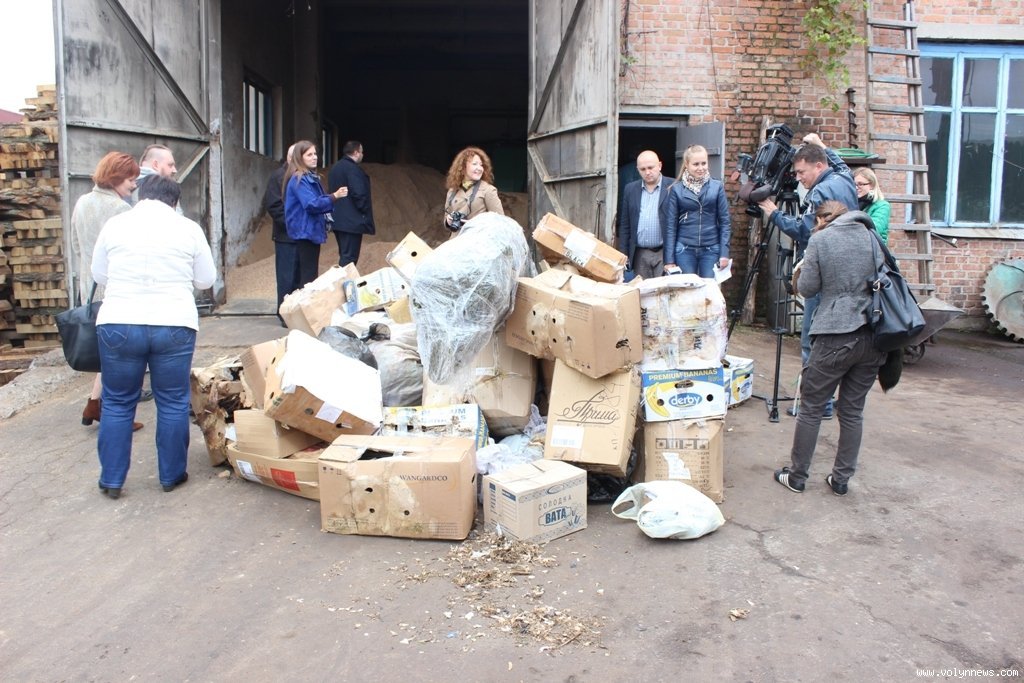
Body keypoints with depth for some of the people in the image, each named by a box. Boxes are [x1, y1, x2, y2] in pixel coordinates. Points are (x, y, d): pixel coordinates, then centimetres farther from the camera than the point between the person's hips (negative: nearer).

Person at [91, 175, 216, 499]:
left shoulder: (115, 224, 5)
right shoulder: (189, 228, 1)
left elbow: (99, 275, 14)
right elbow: (206, 280, 7)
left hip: (119, 324, 1)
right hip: (174, 325, -1)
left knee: (117, 403, 13)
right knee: (173, 403, 11)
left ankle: (111, 480, 20)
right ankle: (171, 475, 21)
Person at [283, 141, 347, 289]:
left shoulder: (311, 177, 15)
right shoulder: (299, 180, -15)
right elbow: (311, 204, -25)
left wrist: (331, 197, 13)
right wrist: (334, 196, -31)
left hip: (311, 231, 10)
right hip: (306, 232, -10)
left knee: (308, 274, 12)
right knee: (308, 276, -11)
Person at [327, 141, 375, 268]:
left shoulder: (335, 168, 15)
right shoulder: (353, 169, -15)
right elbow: (359, 194, -21)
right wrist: (365, 212, -9)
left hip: (337, 220, 10)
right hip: (352, 221, -10)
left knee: (344, 255, 17)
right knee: (349, 258, -6)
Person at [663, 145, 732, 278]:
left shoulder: (717, 187, 4)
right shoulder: (677, 189, 2)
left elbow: (725, 221, 3)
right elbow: (670, 225, 2)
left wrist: (724, 252, -7)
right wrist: (669, 258, -3)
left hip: (711, 250, 0)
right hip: (684, 250, 0)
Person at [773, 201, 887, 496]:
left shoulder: (819, 240, -3)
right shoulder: (871, 236, 10)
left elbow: (807, 288, -2)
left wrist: (802, 271, 17)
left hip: (836, 335, -5)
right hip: (873, 335, 5)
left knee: (811, 407, 7)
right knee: (853, 409, 13)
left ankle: (797, 476, 15)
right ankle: (841, 479, 19)